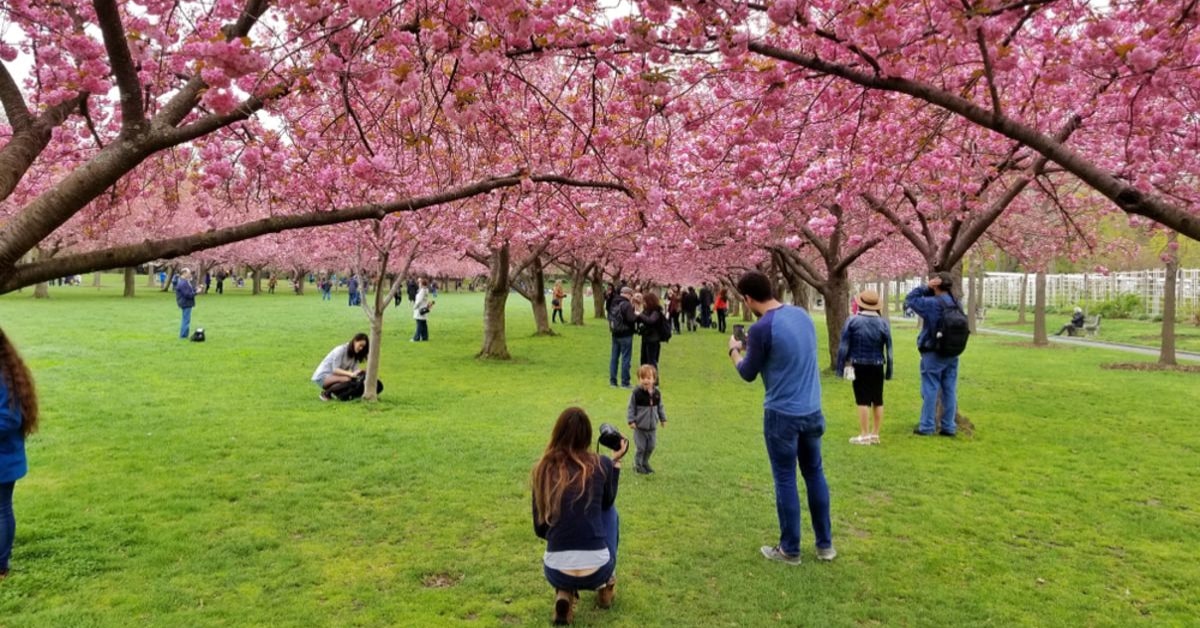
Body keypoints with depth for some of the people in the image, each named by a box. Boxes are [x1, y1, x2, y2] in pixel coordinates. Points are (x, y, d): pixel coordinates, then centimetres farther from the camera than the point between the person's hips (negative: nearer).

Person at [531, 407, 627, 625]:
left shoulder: (542, 470, 2)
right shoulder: (601, 465, -2)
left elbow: (540, 529, 10)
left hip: (556, 573, 1)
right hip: (597, 570, -1)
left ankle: (564, 595, 12)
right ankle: (606, 586, 33)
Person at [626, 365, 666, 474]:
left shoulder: (657, 393, -1)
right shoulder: (637, 393, -15)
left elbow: (660, 407, 12)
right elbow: (631, 408, -10)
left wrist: (663, 419, 16)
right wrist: (631, 421, -14)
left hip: (653, 427, 4)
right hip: (640, 427, -4)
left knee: (651, 446, 12)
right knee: (641, 447, 1)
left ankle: (645, 463, 33)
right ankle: (637, 465, 20)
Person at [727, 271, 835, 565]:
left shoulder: (761, 329, -18)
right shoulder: (802, 314, 4)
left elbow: (748, 374, -5)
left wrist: (735, 350, 13)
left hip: (782, 414, -7)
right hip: (812, 410, 7)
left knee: (785, 480, 7)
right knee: (815, 473, 18)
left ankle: (790, 550, 20)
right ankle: (825, 544, 28)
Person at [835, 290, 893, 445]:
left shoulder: (853, 321, -8)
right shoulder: (883, 323, 0)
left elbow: (844, 346, -8)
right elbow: (889, 348, 2)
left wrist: (840, 365, -2)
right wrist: (889, 370, 8)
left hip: (859, 366, -3)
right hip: (877, 367, 3)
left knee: (863, 401, -1)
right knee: (878, 400, 12)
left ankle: (864, 435, 2)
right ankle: (875, 434, 18)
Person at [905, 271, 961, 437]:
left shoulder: (932, 304, -16)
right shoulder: (956, 304, 3)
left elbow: (909, 300, -10)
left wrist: (925, 286, -8)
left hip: (933, 354, -6)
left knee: (930, 390, 0)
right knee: (949, 390, 9)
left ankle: (927, 426, 4)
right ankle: (949, 426, 14)